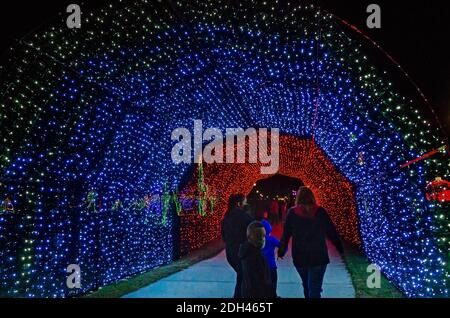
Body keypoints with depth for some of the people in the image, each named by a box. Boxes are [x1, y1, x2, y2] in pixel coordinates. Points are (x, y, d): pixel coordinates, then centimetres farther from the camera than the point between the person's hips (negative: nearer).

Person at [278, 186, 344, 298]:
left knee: (306, 285, 22)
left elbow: (286, 235, 0)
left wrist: (281, 251, 11)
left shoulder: (292, 212, -3)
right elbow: (331, 232, 0)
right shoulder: (320, 212, -4)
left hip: (299, 256, 2)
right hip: (318, 256, -2)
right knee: (315, 288, 1)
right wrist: (340, 248, 11)